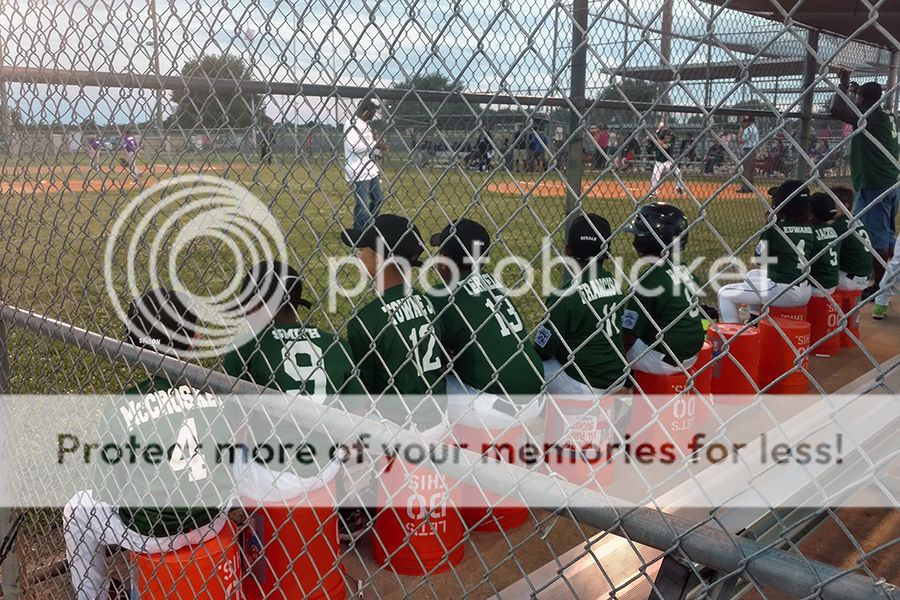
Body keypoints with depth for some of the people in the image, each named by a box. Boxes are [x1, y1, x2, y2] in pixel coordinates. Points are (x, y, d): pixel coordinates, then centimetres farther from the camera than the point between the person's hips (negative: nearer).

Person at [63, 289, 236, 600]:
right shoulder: (218, 393, -11)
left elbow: (106, 493, -9)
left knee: (78, 510, 26)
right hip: (212, 519, 3)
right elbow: (233, 466, 1)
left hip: (151, 533, -2)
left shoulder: (122, 408, -18)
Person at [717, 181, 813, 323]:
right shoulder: (809, 229, 6)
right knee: (752, 275, 34)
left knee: (725, 293, 1)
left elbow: (760, 256, -2)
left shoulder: (774, 228, -13)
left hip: (782, 291, -8)